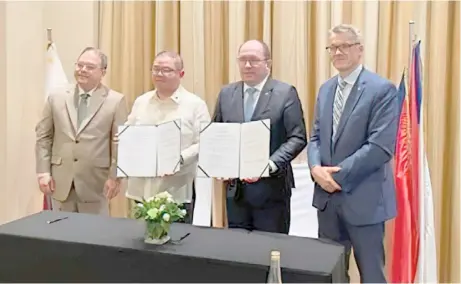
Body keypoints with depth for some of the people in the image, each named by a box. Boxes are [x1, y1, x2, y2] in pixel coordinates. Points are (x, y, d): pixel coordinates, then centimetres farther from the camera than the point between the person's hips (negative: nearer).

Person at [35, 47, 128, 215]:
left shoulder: (116, 101, -3)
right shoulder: (57, 97, 5)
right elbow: (43, 136, 7)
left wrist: (115, 176, -10)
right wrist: (43, 172, 0)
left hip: (95, 182, -2)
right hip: (60, 181, 3)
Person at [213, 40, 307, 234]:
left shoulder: (286, 93, -4)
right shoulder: (226, 93, 9)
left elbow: (298, 138, -9)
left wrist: (270, 165, -21)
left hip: (271, 187, -4)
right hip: (235, 187, 4)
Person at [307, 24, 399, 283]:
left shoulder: (382, 89, -11)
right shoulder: (326, 89, 11)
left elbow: (381, 146, -19)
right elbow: (316, 137, 11)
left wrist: (338, 175, -17)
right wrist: (316, 168, -9)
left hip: (363, 198, -6)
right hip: (327, 196, 6)